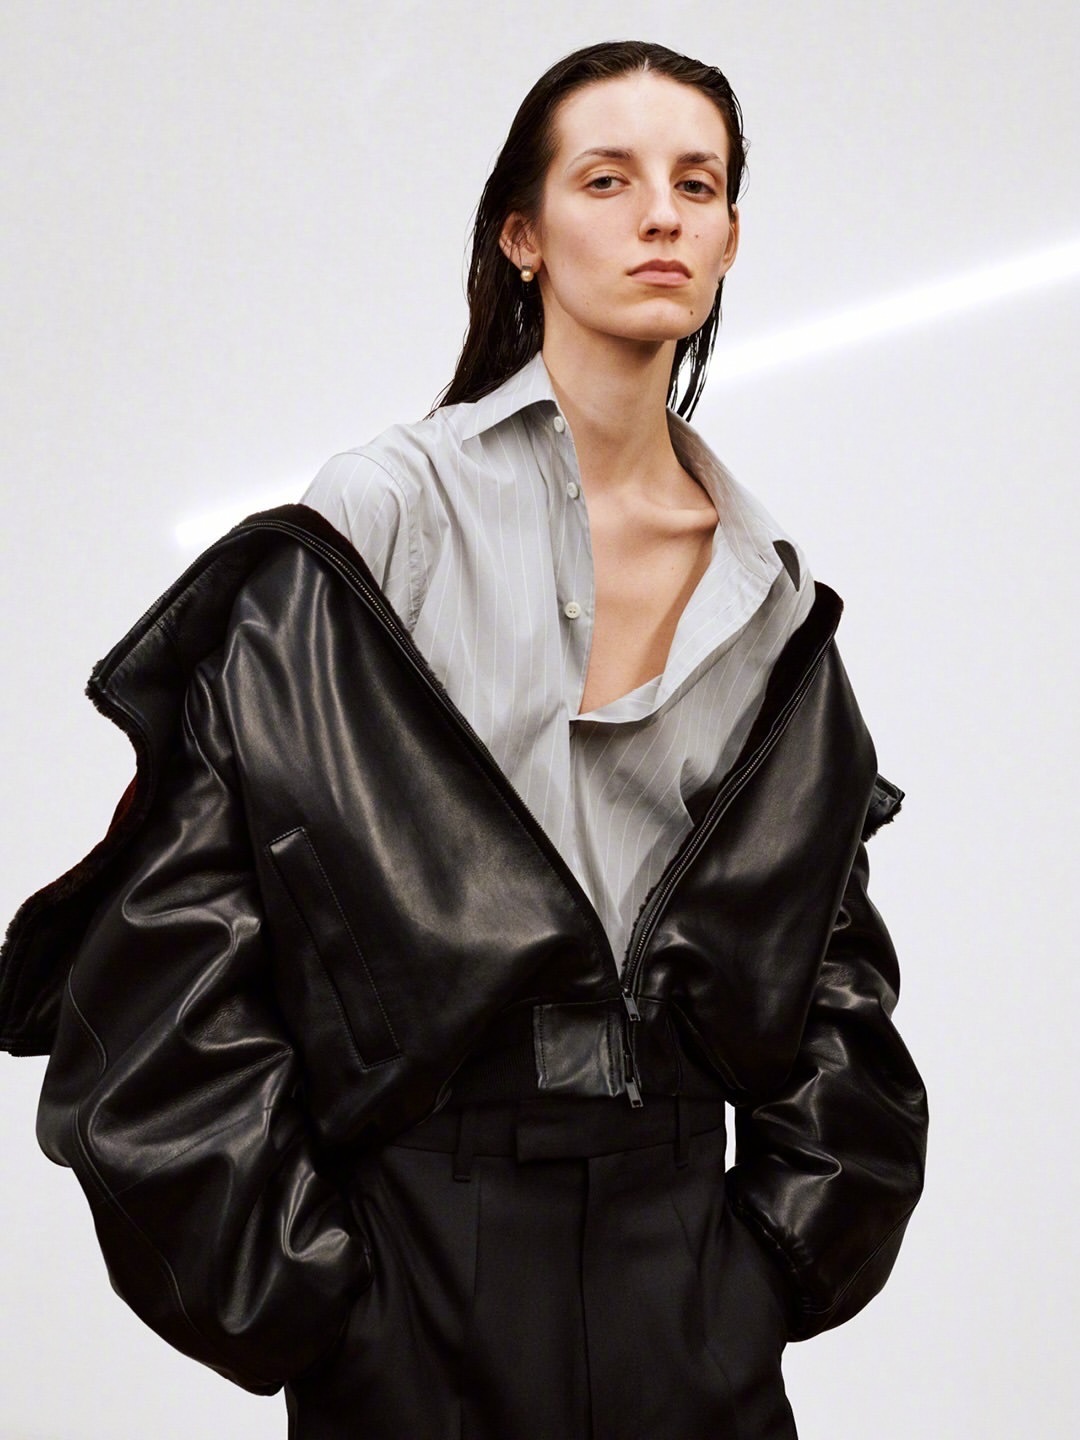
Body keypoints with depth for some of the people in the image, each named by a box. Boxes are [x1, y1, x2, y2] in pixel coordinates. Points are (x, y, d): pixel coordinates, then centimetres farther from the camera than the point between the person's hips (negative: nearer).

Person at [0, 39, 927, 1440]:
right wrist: (285, 1277, -11)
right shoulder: (389, 514, -7)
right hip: (426, 1251, -4)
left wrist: (791, 1243, 5)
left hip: (684, 1243, 4)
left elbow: (835, 960, 14)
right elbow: (178, 922, -10)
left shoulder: (771, 589, 7)